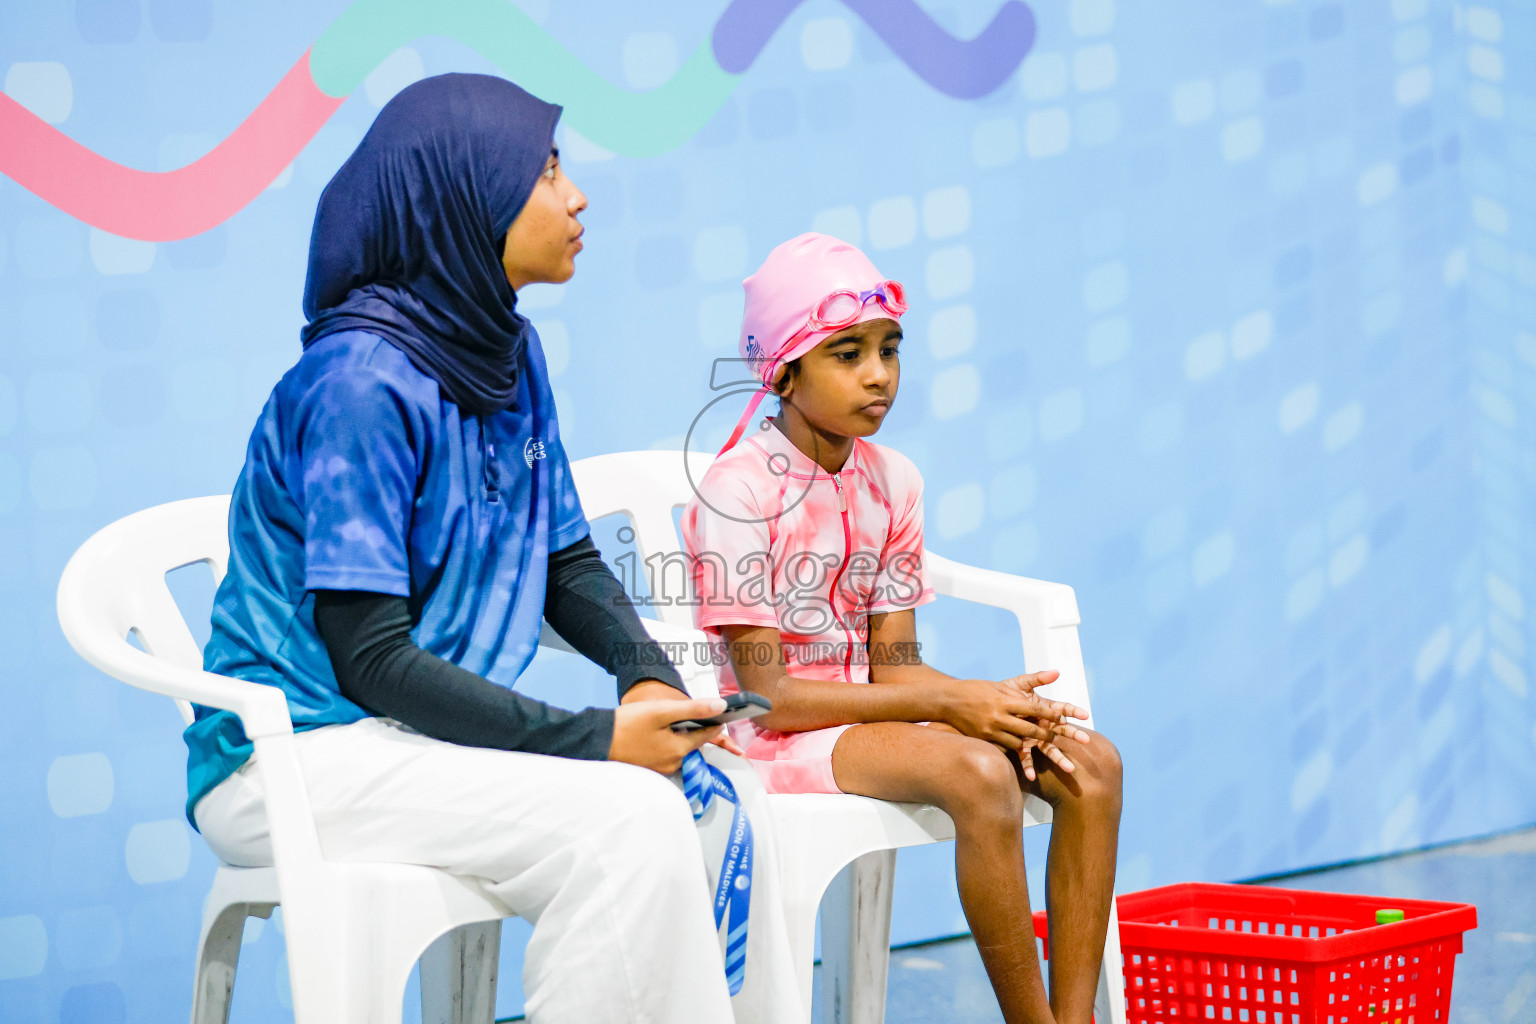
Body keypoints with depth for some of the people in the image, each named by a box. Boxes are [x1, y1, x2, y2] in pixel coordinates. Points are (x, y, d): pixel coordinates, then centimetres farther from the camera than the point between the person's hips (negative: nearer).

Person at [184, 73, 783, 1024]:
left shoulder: (511, 355, 8)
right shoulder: (363, 381, -18)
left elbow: (568, 562, 16)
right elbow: (370, 659, -21)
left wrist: (650, 672, -6)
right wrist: (595, 738, -22)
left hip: (421, 734, 8)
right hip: (297, 756, -8)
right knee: (622, 818, -26)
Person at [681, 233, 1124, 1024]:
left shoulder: (891, 482, 8)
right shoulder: (739, 490, -14)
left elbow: (894, 666, 5)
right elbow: (768, 695, -18)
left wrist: (996, 702, -17)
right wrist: (949, 703, -22)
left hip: (872, 714, 7)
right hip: (777, 739, -7)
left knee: (1091, 765, -12)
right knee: (978, 774, -32)